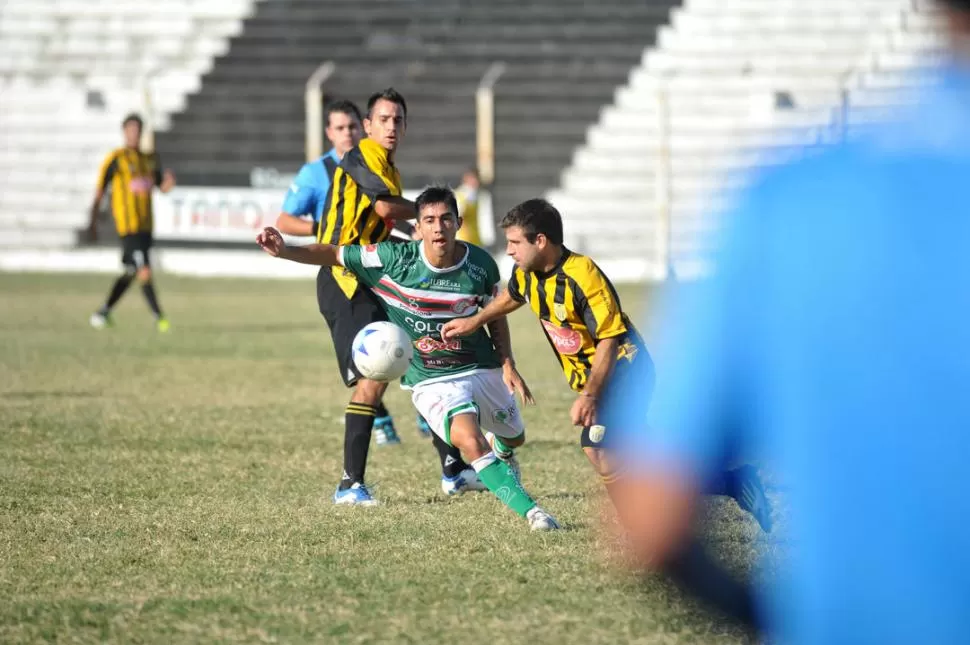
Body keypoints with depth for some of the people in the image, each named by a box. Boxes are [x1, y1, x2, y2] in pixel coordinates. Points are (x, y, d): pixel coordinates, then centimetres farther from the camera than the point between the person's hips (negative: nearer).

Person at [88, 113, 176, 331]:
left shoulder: (150, 159, 16)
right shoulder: (116, 159, -4)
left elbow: (163, 187, 15)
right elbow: (100, 191, -4)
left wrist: (169, 180, -10)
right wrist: (93, 222, -7)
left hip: (145, 225, 8)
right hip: (129, 224, -8)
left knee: (131, 273, 13)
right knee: (145, 272, -13)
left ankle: (103, 313, 23)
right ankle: (159, 318, -11)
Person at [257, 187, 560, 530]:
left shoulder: (481, 265, -11)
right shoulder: (395, 258, -18)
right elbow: (334, 255, -11)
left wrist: (507, 364, -2)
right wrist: (285, 251, -25)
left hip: (484, 368, 3)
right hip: (432, 382, -3)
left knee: (513, 436, 25)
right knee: (471, 443, -29)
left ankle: (502, 450, 66)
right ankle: (531, 510, -25)